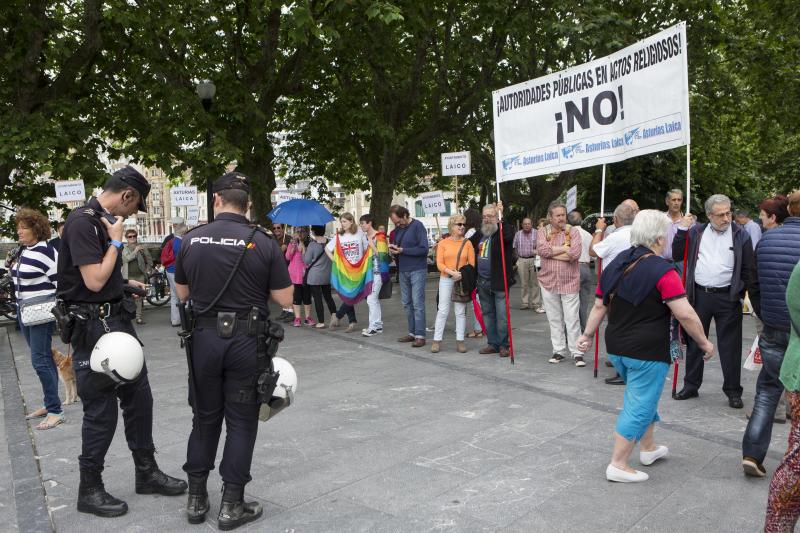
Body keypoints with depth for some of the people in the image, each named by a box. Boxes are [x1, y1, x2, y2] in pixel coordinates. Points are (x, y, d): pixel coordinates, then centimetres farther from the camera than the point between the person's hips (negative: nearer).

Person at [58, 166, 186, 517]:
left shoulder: (106, 221, 11)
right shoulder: (82, 222, -17)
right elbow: (94, 281, -22)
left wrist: (127, 284, 21)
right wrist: (116, 241, -14)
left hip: (118, 321, 9)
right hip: (93, 327, -9)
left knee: (139, 398, 14)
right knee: (101, 409, 1)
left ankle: (146, 473, 27)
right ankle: (89, 490, 18)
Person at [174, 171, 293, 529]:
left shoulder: (191, 240, -1)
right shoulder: (263, 243, -10)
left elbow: (182, 293, 9)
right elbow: (284, 299, -7)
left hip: (204, 338, 3)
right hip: (247, 341, -3)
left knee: (205, 418, 17)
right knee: (241, 422, 8)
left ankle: (196, 499, 27)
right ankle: (231, 505, 14)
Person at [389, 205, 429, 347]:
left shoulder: (417, 226, -9)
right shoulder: (397, 230, 11)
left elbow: (424, 249, -16)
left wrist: (402, 250, -17)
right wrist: (393, 250, -6)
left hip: (417, 271, -7)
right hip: (403, 271, 7)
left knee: (417, 304, -6)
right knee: (407, 303, 8)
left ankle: (420, 335, -4)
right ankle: (412, 333, 16)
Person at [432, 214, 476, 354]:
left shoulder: (467, 243, 4)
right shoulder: (443, 243, 3)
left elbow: (472, 264, 1)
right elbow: (439, 264, -3)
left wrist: (463, 274, -14)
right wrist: (452, 272, -17)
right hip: (446, 280, -1)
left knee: (461, 311, 4)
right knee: (443, 310, 0)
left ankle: (460, 341, 10)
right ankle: (437, 340, 5)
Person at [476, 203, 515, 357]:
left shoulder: (504, 230, -6)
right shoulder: (480, 233, 14)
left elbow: (508, 236, -31)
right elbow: (475, 254, 25)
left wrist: (501, 217, -37)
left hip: (499, 282, -7)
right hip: (483, 282, 7)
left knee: (502, 315, -2)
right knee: (488, 314, 13)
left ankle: (503, 345, 8)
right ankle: (493, 343, 22)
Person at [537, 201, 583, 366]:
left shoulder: (573, 231, -2)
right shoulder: (543, 232, 4)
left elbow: (575, 254, -17)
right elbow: (543, 250, -14)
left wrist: (552, 252, -12)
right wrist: (564, 248, -13)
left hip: (569, 282, -2)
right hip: (548, 282, 2)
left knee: (572, 319, 0)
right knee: (554, 319, 11)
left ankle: (577, 353, 7)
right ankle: (558, 351, 21)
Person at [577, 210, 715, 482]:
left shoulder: (615, 265, 6)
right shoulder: (662, 270, -15)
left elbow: (599, 306, 10)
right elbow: (685, 314, -18)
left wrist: (587, 334, 17)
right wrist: (704, 342, -6)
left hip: (617, 347, 8)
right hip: (647, 352, -8)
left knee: (642, 397, 26)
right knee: (640, 406, 3)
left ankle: (648, 448, 40)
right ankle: (617, 465, 8)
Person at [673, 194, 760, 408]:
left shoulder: (740, 235, 0)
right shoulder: (696, 232, 6)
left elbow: (750, 272, 1)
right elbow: (677, 256, 6)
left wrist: (757, 304, -2)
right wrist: (683, 230, -4)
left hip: (727, 297, -2)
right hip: (699, 296, 2)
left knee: (730, 346, 3)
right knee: (694, 342, 10)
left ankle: (733, 391, 15)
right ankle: (691, 386, 23)